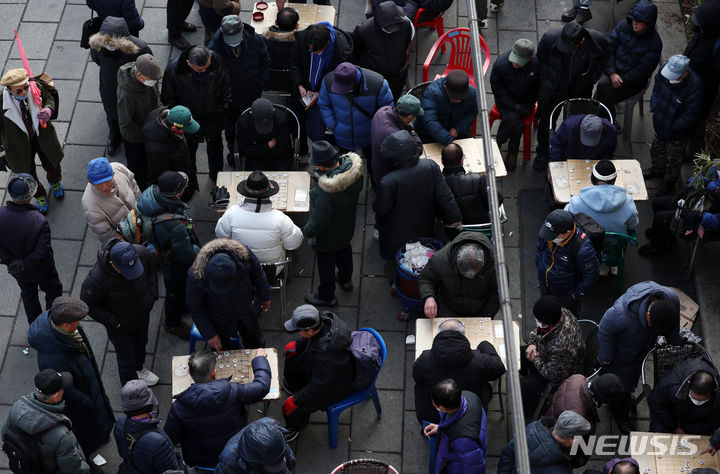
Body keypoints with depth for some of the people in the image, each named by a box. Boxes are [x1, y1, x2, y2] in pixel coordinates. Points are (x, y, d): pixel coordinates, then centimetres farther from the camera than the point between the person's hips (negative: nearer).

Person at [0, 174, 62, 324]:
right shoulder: (39, 221, -38)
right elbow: (42, 252, -33)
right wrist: (23, 265, -20)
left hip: (18, 271, 4)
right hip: (41, 270, -4)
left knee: (28, 294, 31)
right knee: (53, 291, 27)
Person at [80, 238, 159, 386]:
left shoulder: (141, 253, -29)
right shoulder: (97, 278, -41)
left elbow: (151, 270, -3)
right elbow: (88, 304, -22)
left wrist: (152, 295, -7)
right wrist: (112, 321, -22)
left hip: (143, 315, 5)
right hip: (120, 324, -5)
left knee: (141, 344, 32)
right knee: (126, 357, 14)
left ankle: (139, 369, 63)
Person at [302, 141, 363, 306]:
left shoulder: (324, 193, -46)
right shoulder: (353, 168, -25)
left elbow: (319, 224, -33)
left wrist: (306, 231, -12)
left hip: (327, 238, -7)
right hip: (347, 226, 7)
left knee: (326, 265, 21)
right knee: (344, 252, 35)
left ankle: (326, 296, 46)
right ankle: (346, 279, 63)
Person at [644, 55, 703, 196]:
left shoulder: (694, 85, -37)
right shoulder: (665, 70, -21)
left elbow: (691, 115, -25)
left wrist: (673, 127, -19)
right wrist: (654, 108, -5)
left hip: (677, 132, -6)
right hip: (660, 125, 6)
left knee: (673, 159, 18)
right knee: (656, 148, 31)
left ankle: (668, 183, 44)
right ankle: (658, 170, 61)